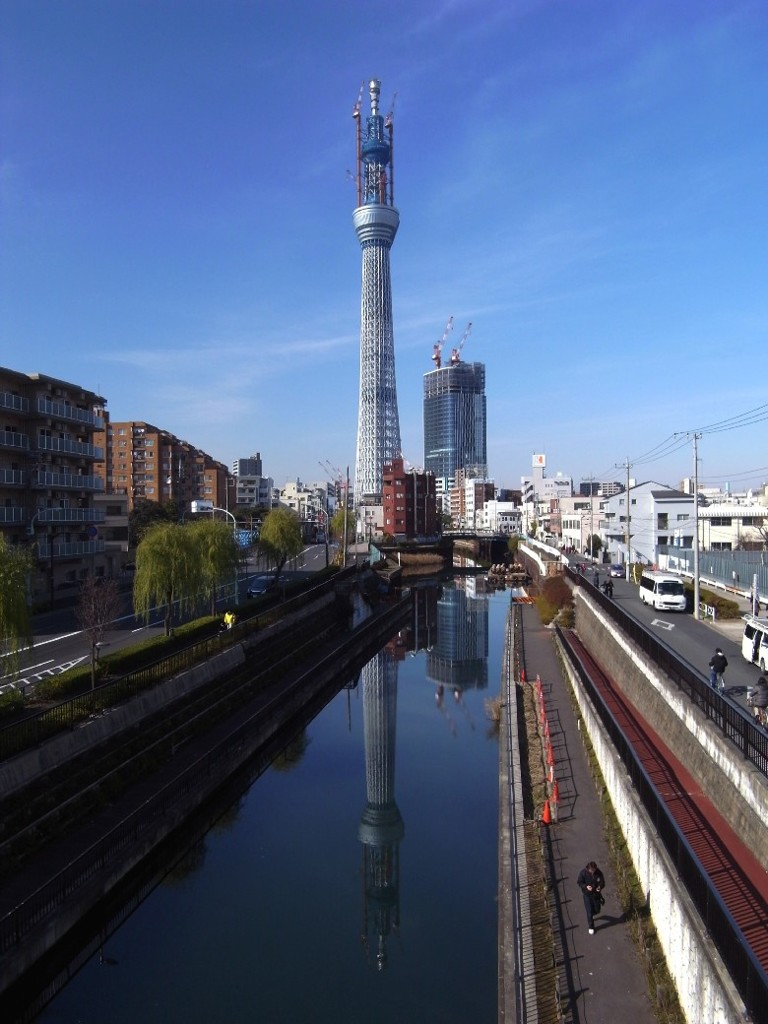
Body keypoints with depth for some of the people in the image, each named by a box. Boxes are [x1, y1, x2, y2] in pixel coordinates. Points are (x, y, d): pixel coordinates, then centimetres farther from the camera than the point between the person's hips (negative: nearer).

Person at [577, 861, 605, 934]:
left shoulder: (599, 872, -17)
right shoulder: (583, 872, -22)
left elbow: (602, 882, -5)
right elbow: (579, 882, -13)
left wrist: (600, 887, -27)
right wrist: (586, 887, -31)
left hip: (596, 894, 3)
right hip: (587, 895, -3)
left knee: (597, 910, 16)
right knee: (589, 911, 1)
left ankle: (592, 914, 52)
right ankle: (591, 927, 23)